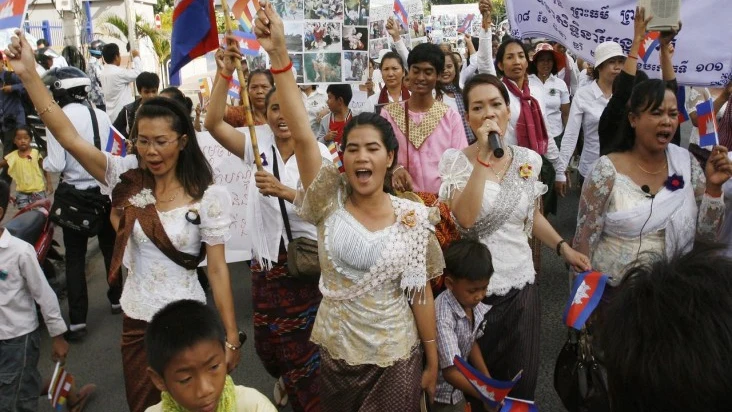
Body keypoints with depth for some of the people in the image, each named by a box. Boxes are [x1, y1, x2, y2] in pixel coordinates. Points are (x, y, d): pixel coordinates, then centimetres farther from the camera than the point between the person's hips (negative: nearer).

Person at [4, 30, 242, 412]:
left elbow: (218, 269, -11)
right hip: (135, 320, 3)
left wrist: (231, 337, -10)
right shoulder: (127, 177, -6)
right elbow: (68, 136, -14)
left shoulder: (209, 196, -13)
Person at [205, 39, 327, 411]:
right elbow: (213, 123, -10)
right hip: (267, 261, 4)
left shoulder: (317, 152, -5)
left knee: (304, 346, 2)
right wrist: (225, 73, -20)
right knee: (267, 342, 15)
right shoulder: (258, 150, 4)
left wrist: (284, 191, -33)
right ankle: (288, 379, 47)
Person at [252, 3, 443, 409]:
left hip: (395, 361, -1)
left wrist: (432, 361, 2)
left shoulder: (413, 217, -9)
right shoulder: (330, 200, -9)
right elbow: (301, 132, -22)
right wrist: (278, 52, -32)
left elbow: (420, 292, -2)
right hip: (335, 354, 2)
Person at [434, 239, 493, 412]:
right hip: (443, 398, -6)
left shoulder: (473, 303, -10)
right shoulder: (443, 317, -31)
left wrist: (488, 380, 0)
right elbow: (450, 372, -29)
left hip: (461, 385, 6)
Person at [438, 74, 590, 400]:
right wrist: (483, 157, -26)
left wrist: (563, 247, 3)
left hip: (520, 283, 3)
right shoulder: (456, 160, -10)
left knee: (520, 377, 15)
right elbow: (465, 219, -27)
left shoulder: (528, 160, 1)